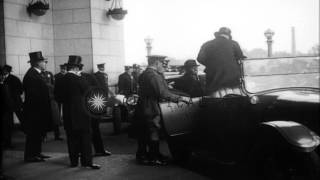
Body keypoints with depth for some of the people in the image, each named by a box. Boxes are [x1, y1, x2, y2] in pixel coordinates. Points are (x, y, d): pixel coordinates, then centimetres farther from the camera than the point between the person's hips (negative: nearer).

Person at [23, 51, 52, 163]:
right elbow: (33, 95, -23)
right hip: (34, 111, -10)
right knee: (33, 133, -2)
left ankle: (36, 153, 25)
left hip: (38, 110, 10)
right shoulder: (31, 75, -18)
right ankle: (30, 156, 6)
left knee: (38, 132, 15)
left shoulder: (35, 74, 14)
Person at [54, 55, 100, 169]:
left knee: (72, 139, 11)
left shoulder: (61, 81, 1)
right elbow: (89, 92, -3)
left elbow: (57, 98, 6)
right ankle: (87, 162, 2)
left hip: (68, 115, 5)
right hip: (81, 113, -5)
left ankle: (73, 161, 16)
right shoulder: (79, 80, -14)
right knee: (85, 137, 2)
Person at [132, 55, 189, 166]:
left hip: (143, 110, 10)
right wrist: (180, 98, -19)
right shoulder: (154, 75, -19)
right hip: (152, 111, -10)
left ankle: (142, 156, 28)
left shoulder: (144, 74, 12)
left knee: (143, 135, 17)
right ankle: (153, 158, 10)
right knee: (154, 135, 1)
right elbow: (163, 94, -25)